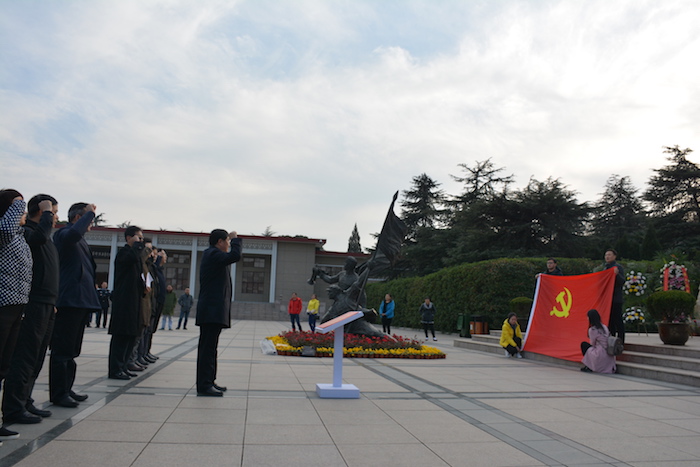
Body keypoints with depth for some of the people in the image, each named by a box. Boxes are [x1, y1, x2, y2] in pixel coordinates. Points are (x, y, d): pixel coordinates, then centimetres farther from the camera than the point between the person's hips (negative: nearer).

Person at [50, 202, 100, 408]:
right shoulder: (63, 233, -9)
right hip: (69, 300, -10)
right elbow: (74, 232, -33)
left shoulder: (80, 240, 20)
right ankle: (58, 394, 3)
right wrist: (90, 213, -22)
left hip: (81, 300, 10)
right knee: (62, 350, -3)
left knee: (71, 350, 15)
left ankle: (66, 389, 24)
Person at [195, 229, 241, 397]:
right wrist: (235, 239, -10)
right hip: (212, 310, -11)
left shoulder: (211, 254, 20)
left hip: (213, 310, 11)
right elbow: (235, 256, -26)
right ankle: (204, 385, -6)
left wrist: (232, 241, 18)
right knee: (208, 347, -9)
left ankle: (208, 381, 22)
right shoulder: (213, 254, -13)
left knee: (209, 347, 14)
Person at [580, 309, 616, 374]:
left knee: (584, 344, 11)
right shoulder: (604, 327, 9)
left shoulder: (592, 329, -12)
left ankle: (588, 367, 11)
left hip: (601, 355, -7)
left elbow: (592, 344, -2)